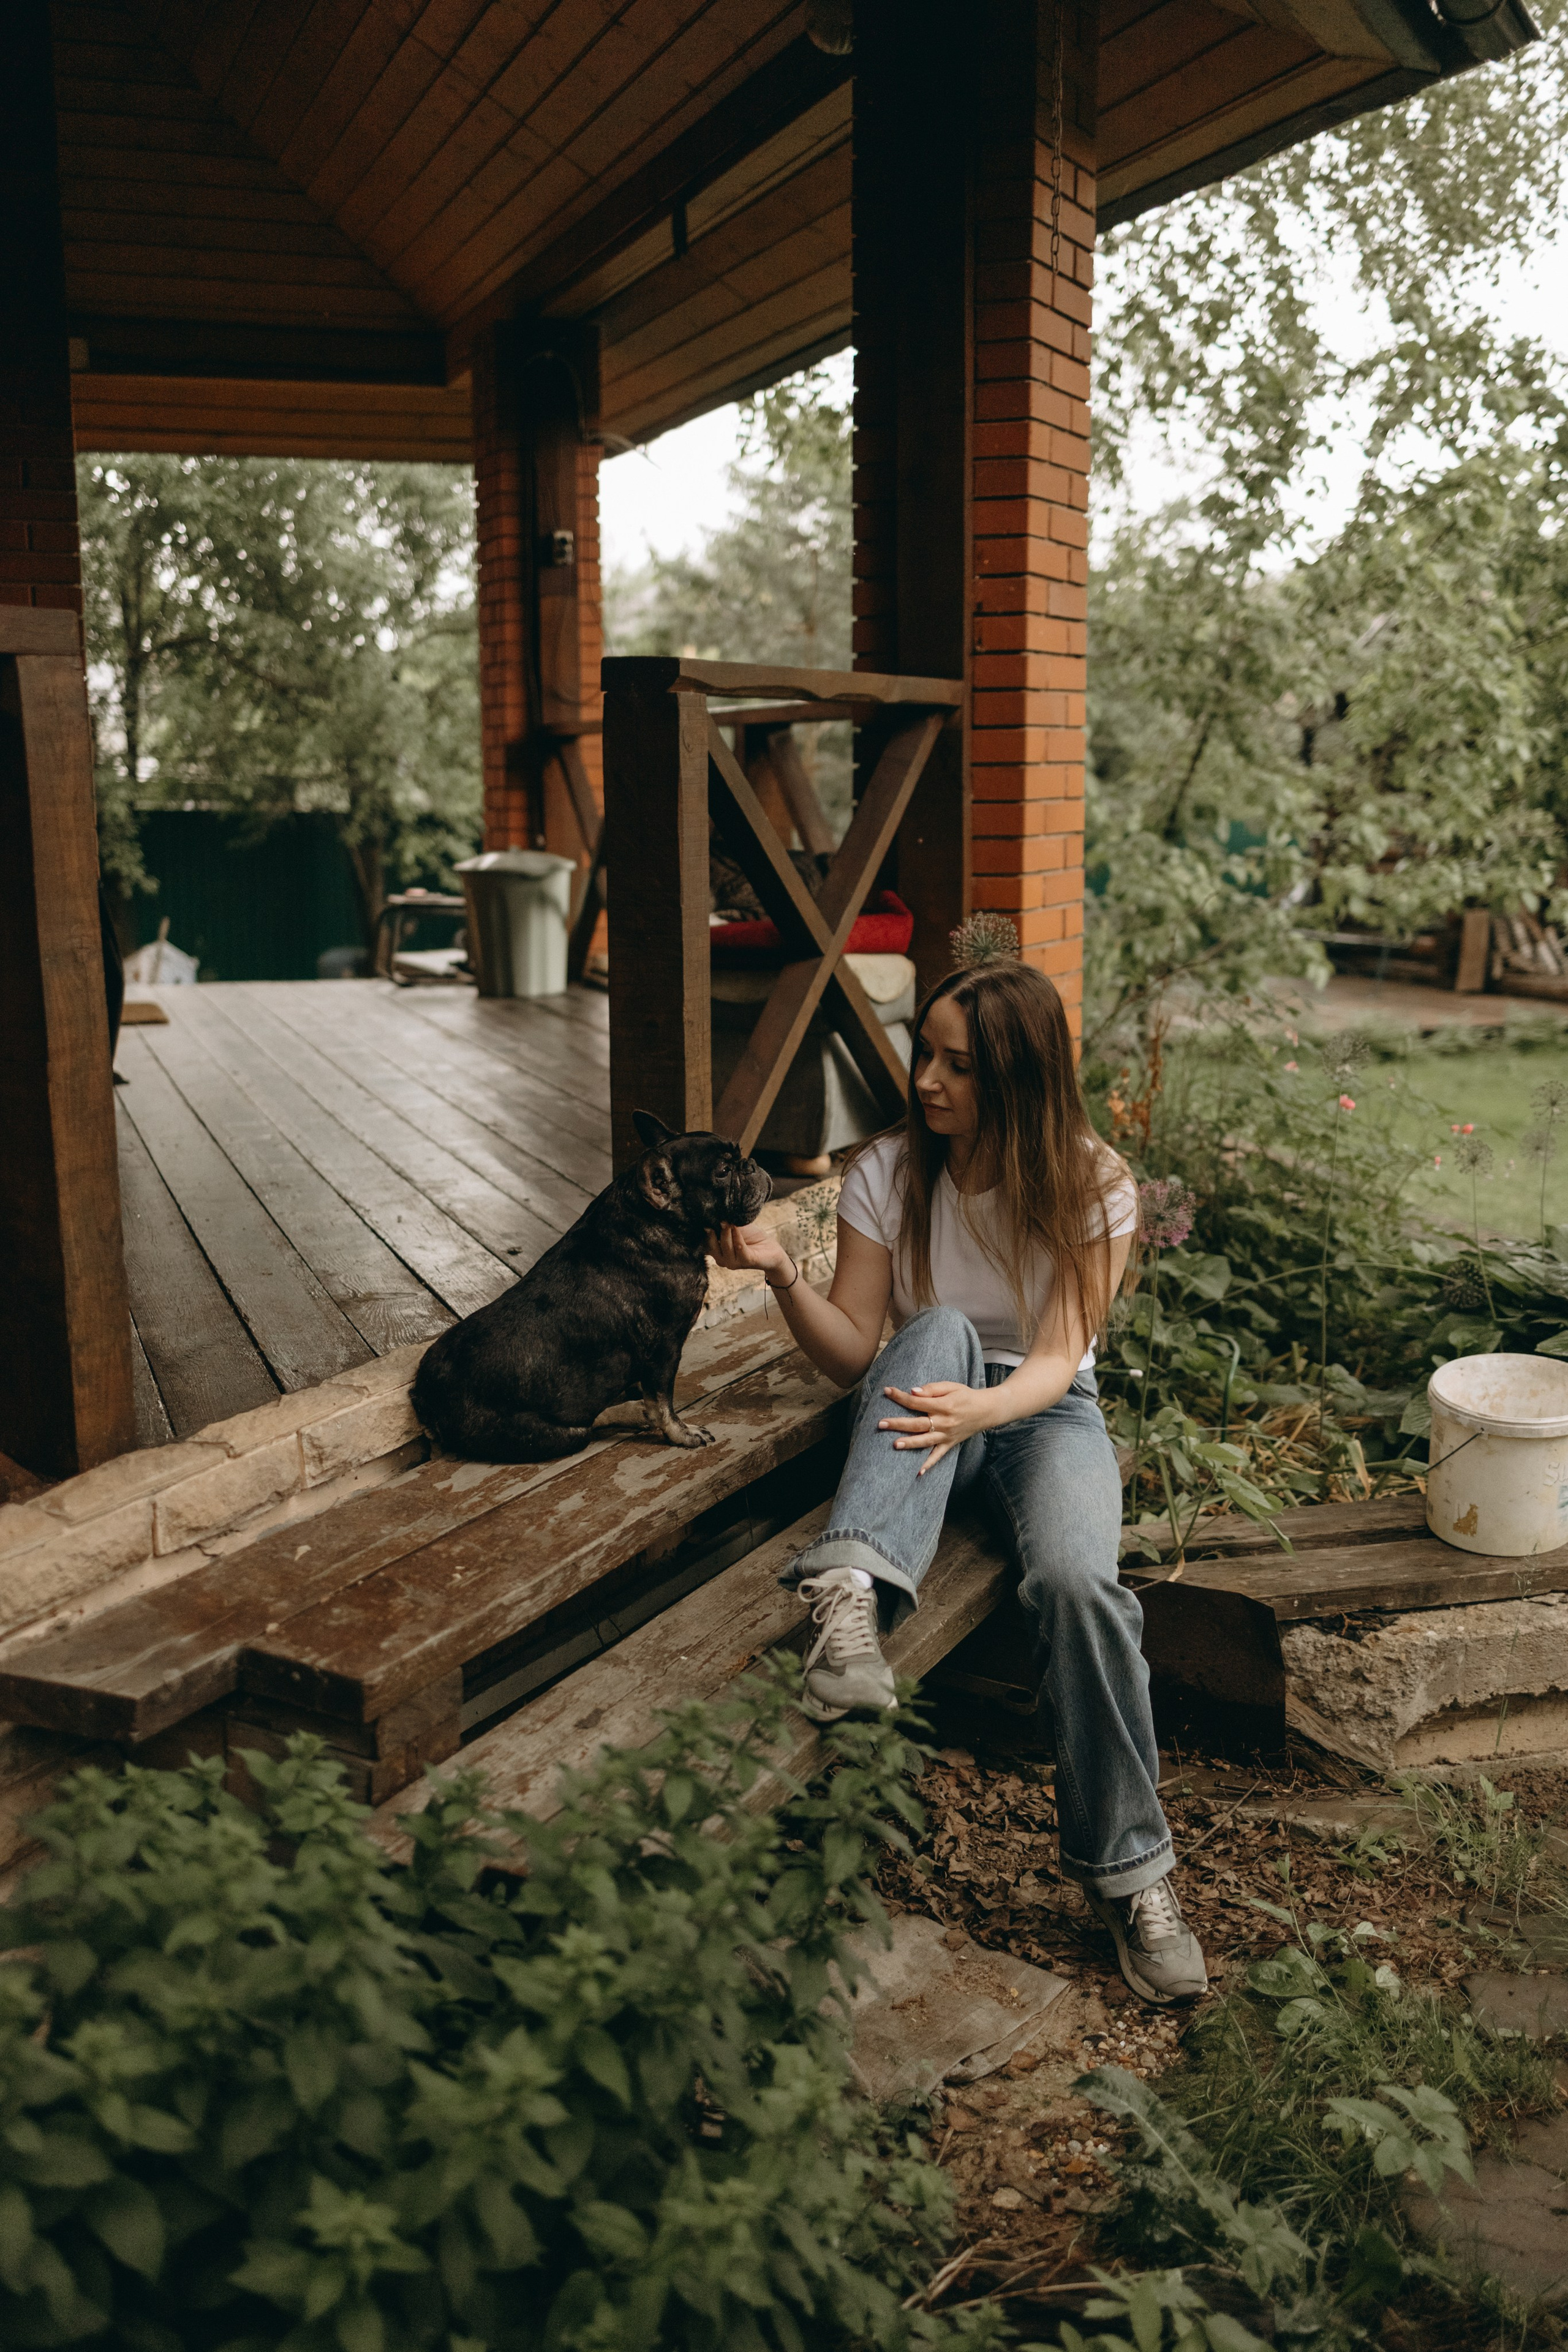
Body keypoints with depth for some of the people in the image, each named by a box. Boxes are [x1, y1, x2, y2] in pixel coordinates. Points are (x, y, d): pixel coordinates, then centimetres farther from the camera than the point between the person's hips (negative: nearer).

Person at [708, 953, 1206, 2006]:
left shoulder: (1092, 1187, -10)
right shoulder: (888, 1172, -7)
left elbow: (1056, 1361, -18)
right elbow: (854, 1354, -7)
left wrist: (982, 1408, -40)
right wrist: (785, 1276, -26)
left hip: (1046, 1412, -1)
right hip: (924, 1399, 1)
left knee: (1080, 1581, -31)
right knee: (943, 1329, -35)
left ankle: (1127, 1869, -14)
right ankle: (853, 1594, -50)